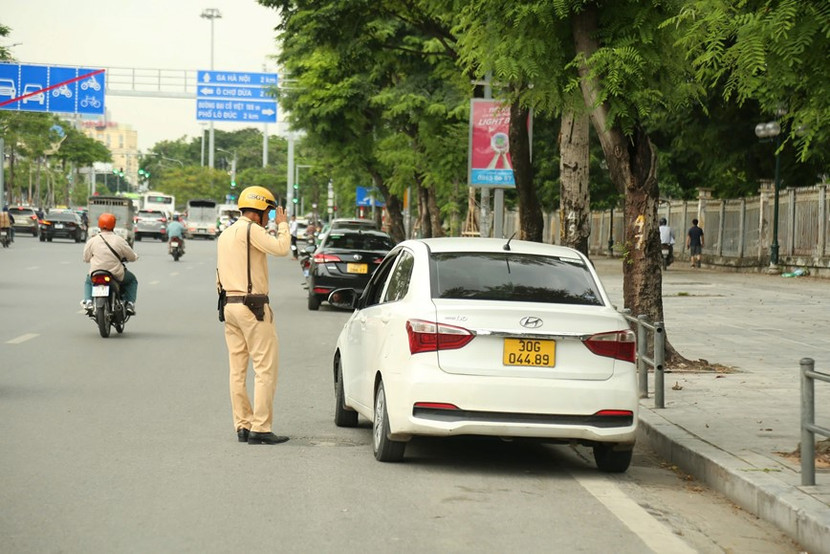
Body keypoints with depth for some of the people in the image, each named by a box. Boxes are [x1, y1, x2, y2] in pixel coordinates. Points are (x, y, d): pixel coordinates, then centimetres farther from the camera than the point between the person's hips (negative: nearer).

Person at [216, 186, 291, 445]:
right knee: (265, 368, -7)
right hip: (253, 306, -9)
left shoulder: (225, 234, 18)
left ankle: (242, 426, 11)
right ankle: (260, 429, -10)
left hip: (229, 305, 9)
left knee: (237, 370, 9)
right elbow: (281, 248, -22)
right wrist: (282, 224, -5)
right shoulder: (250, 229, -10)